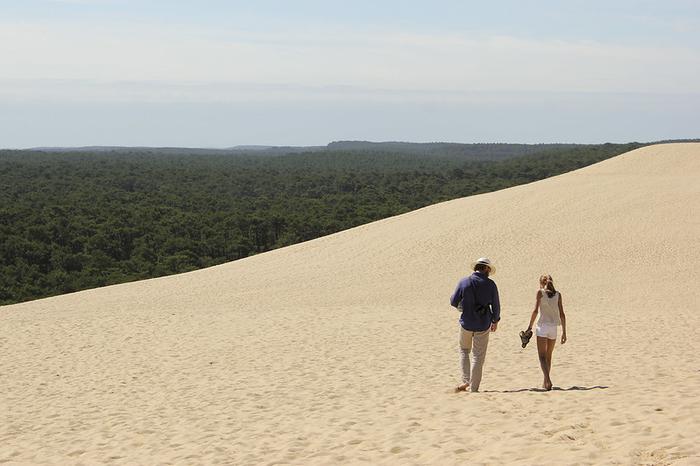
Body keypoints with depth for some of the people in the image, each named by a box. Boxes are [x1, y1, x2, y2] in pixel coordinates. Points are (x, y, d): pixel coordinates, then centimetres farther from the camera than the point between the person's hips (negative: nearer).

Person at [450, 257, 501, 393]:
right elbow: (496, 305, -1)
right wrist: (495, 321, 16)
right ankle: (473, 388, 12)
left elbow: (453, 302, -2)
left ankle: (466, 381, 8)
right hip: (483, 326, 0)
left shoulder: (464, 282, -8)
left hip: (466, 324, 0)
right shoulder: (490, 284, -8)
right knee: (478, 356, 10)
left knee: (464, 350, 22)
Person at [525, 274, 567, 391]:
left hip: (542, 326, -4)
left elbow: (535, 310, -9)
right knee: (548, 356, 17)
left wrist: (530, 326, -3)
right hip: (553, 327, 4)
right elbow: (562, 314, 4)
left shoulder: (540, 292, -1)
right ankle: (545, 382, 23)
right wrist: (564, 332, 7)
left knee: (542, 356, -6)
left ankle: (548, 380, -26)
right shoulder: (557, 294, 7)